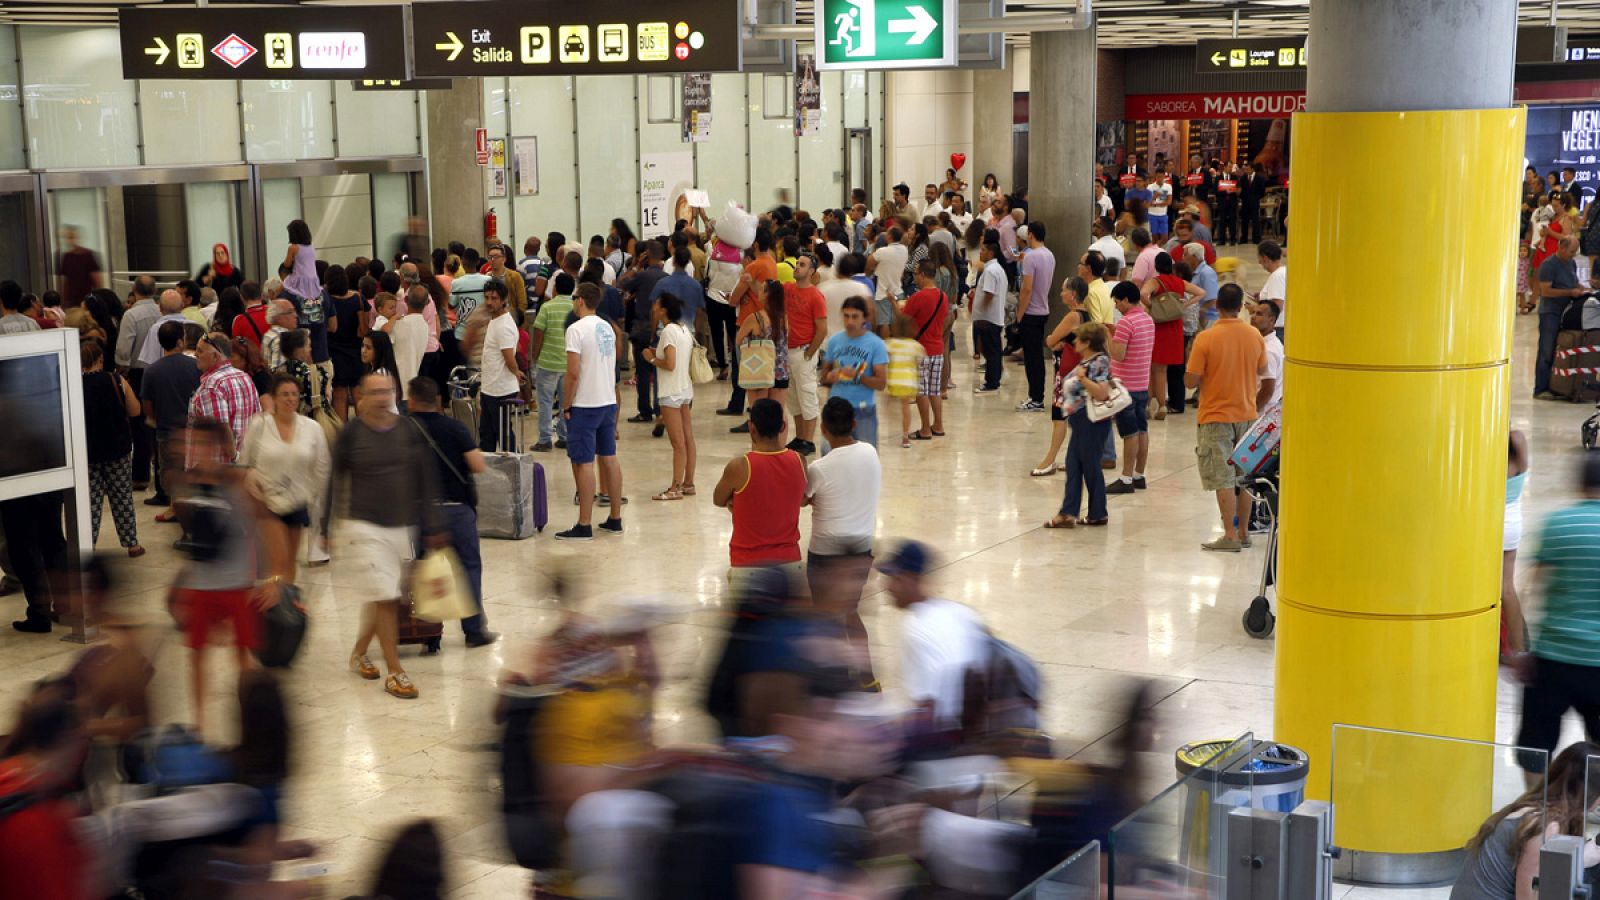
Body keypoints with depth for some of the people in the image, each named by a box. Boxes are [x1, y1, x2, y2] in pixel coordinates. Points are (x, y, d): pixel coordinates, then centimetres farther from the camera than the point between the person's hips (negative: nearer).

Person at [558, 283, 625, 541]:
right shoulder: (607, 328, 10)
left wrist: (566, 405, -9)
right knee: (609, 459, 12)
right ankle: (615, 519, 18)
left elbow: (573, 373, -18)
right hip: (609, 403, 8)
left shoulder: (576, 329, -14)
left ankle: (583, 526, -3)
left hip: (585, 406, -8)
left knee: (584, 463, -4)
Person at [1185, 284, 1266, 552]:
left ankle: (1230, 536, -2)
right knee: (1244, 477, 14)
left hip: (1216, 416, -4)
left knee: (1224, 480, -1)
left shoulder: (1205, 338, -16)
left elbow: (1191, 381, -14)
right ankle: (1243, 532, 20)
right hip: (1247, 415, 4)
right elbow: (1262, 370, 14)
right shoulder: (1255, 336, -2)